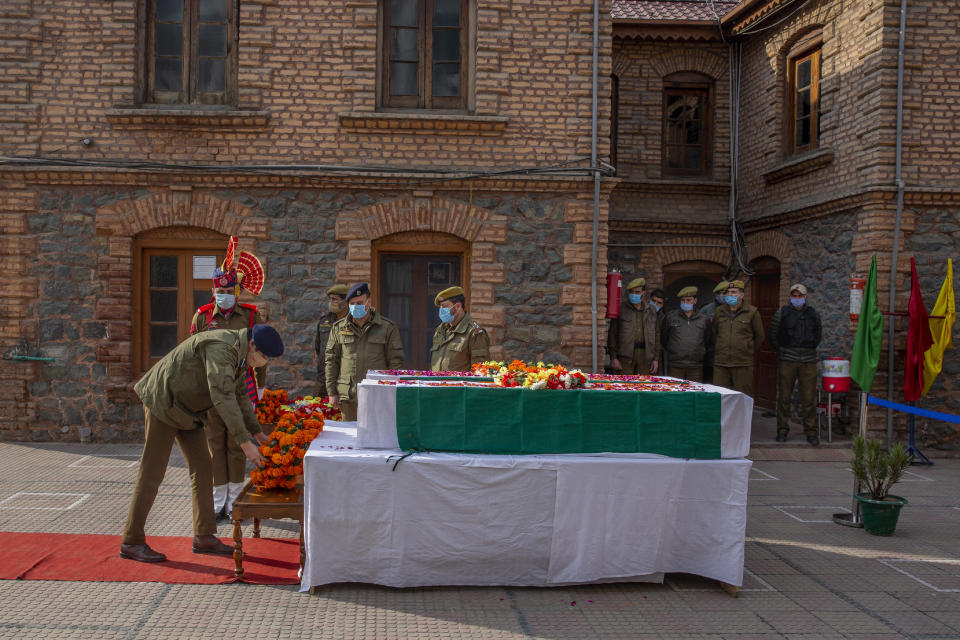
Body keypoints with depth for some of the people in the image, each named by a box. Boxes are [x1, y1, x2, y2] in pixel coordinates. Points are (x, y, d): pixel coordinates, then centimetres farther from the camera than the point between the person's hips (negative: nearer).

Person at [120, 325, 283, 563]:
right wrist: (245, 443, -38)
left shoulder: (240, 351, 1)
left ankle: (204, 537, 10)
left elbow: (239, 395, 11)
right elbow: (222, 398, -37)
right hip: (163, 402, -9)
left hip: (186, 407, 9)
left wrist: (258, 434, 6)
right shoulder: (220, 347, -30)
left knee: (202, 467, 5)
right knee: (152, 474, -3)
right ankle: (131, 542, 8)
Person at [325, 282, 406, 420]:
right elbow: (331, 360, 11)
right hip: (348, 397, 2)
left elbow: (396, 361, 3)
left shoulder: (387, 328, 3)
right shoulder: (339, 328, 10)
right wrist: (332, 392, 5)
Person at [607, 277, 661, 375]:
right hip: (625, 355, -3)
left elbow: (656, 336, 14)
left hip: (644, 355, 3)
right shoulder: (620, 309, 2)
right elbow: (612, 334, 0)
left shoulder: (651, 311, 12)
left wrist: (656, 359, 7)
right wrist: (613, 357, -7)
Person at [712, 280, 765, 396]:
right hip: (720, 364, 3)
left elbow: (759, 336, 9)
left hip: (743, 365, -3)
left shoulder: (752, 312, 0)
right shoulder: (719, 311, 11)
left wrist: (749, 351, 11)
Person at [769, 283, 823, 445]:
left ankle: (811, 432, 9)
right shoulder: (782, 313, 3)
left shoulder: (813, 314, 9)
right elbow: (773, 336, 10)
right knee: (784, 398, 2)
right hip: (786, 361, -1)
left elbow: (819, 334, 23)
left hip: (808, 362, 1)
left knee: (808, 399, 0)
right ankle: (782, 431, 11)